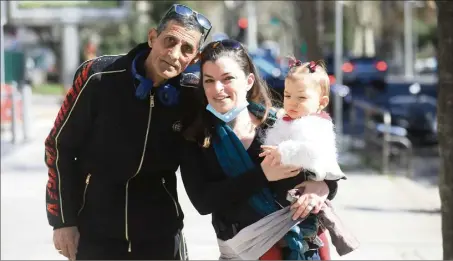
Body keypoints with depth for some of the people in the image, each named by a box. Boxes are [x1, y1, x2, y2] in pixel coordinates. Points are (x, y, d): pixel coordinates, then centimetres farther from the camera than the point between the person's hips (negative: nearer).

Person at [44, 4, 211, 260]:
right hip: (94, 232, -2)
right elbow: (60, 146, -5)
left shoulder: (189, 96, -5)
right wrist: (63, 220, -6)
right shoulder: (99, 77, -13)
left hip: (161, 235, 2)